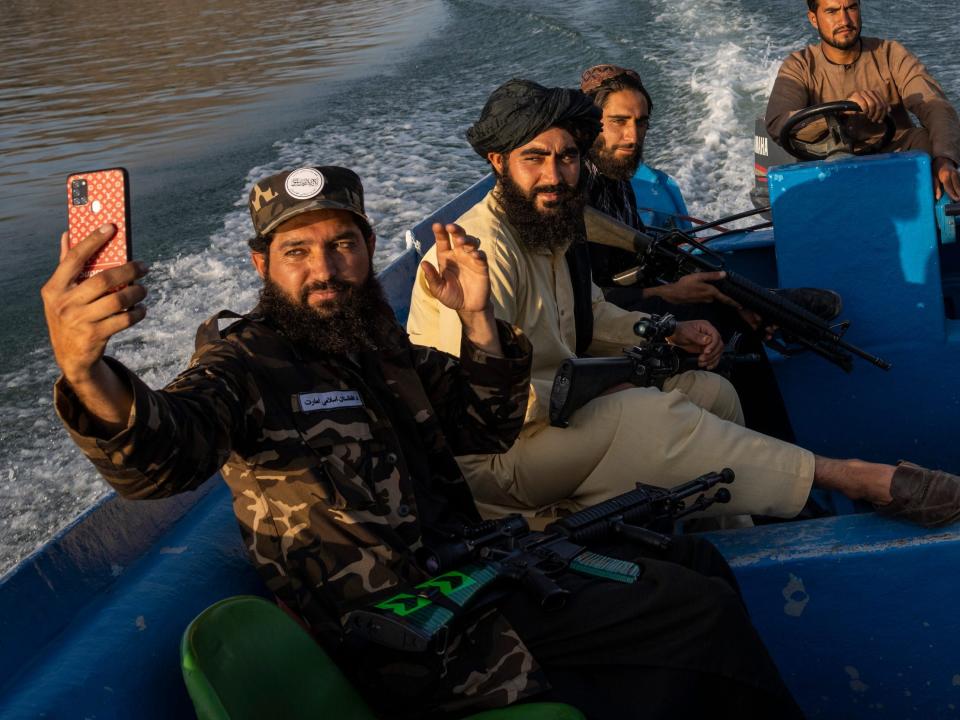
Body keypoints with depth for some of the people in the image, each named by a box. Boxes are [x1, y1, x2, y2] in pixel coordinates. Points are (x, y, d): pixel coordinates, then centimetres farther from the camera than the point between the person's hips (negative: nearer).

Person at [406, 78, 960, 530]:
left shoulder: (548, 225, 7)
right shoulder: (485, 250, -24)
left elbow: (591, 315, 21)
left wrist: (668, 334, 4)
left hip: (554, 404, 10)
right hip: (487, 457, -10)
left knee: (711, 391, 3)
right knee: (649, 413, -29)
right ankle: (855, 479, -21)